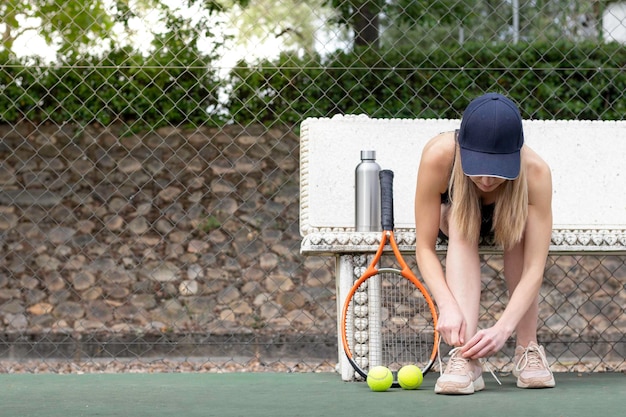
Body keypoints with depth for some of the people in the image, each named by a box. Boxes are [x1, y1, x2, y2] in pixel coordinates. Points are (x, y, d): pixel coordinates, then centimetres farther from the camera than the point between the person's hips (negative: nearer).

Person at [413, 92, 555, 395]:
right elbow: (424, 248, -31)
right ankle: (465, 357, -43)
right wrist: (447, 306, -46)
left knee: (519, 220, -34)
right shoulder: (438, 156, -38)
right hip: (452, 218, 0)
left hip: (506, 229, 0)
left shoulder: (535, 172, -37)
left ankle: (528, 348, -23)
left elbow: (535, 267, -37)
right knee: (462, 225, -34)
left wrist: (503, 327, -50)